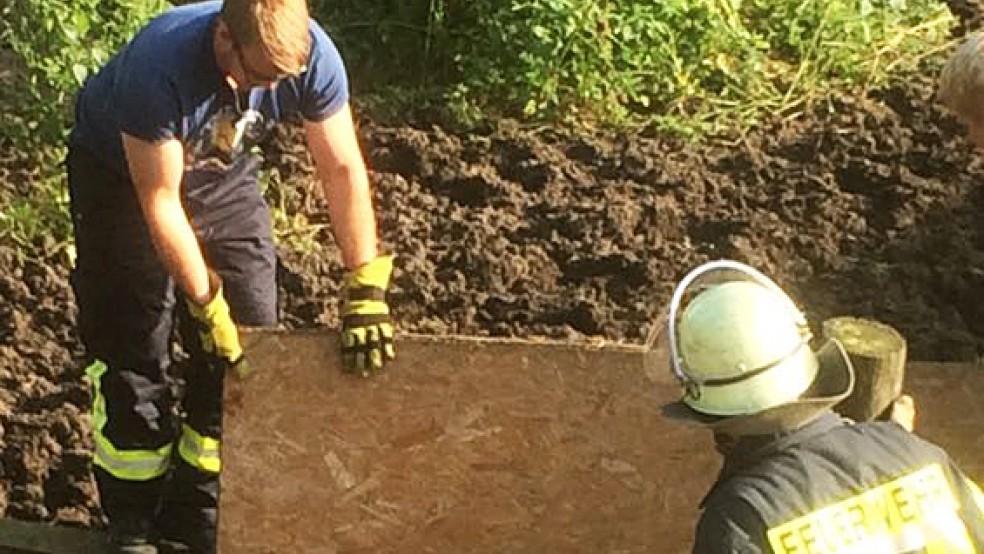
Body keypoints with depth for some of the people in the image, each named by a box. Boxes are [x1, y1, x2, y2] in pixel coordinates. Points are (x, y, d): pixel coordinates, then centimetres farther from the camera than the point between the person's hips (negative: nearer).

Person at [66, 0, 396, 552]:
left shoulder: (311, 55, -29)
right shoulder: (160, 65, -41)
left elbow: (344, 169, -21)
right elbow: (160, 202, -32)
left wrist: (367, 291, -25)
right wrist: (207, 307, -27)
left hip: (223, 176, 4)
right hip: (121, 172, -4)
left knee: (252, 339, 0)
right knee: (135, 351, -6)